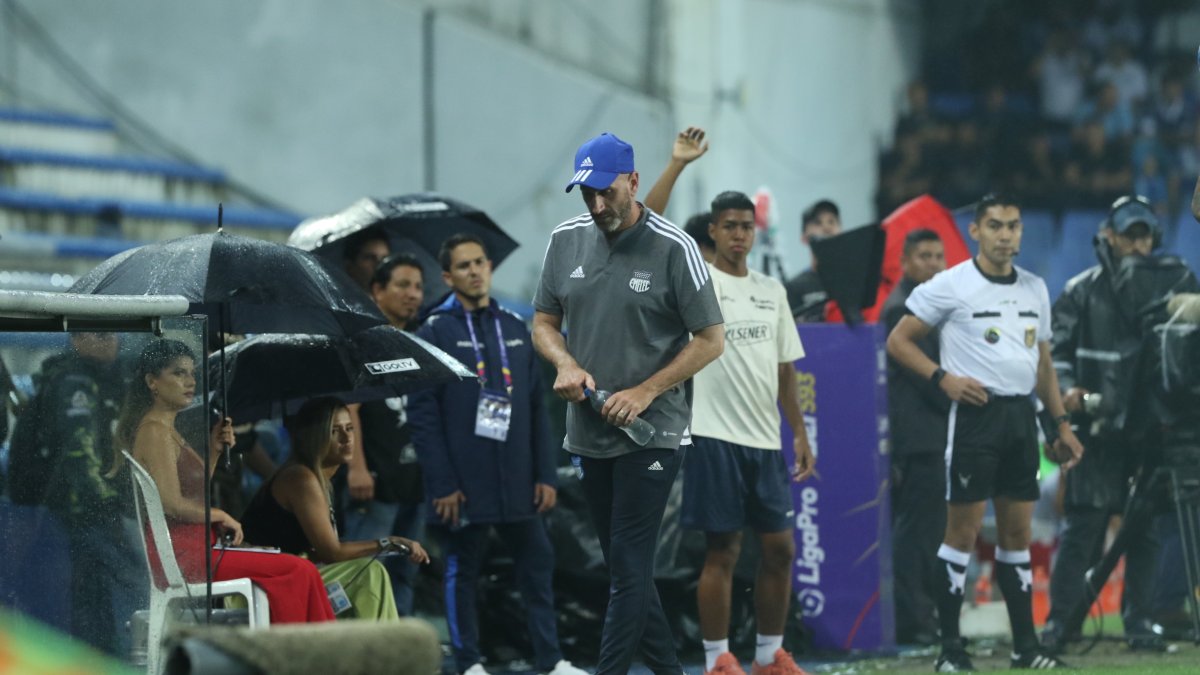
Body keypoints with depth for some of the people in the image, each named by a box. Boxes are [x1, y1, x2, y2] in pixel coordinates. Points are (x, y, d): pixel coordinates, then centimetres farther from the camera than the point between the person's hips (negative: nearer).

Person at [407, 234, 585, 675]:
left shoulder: (514, 328, 13)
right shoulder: (435, 332, -3)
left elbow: (536, 407, 14)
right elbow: (422, 415, -8)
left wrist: (545, 474, 6)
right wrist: (442, 484, -13)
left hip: (517, 481, 5)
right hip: (465, 484, -5)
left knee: (537, 564, 5)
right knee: (463, 570, 3)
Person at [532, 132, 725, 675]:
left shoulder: (674, 248, -10)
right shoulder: (566, 241, 5)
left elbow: (711, 340, -6)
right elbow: (544, 322, 15)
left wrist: (645, 392, -14)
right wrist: (566, 365, -7)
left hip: (652, 434, -6)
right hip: (588, 434, 6)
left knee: (628, 566, -10)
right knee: (626, 569, 10)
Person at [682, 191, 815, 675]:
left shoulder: (772, 292, 13)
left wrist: (800, 433, 12)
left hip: (766, 440, 6)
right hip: (715, 436, -6)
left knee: (779, 548, 7)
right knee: (723, 550, -3)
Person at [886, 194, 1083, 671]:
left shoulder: (1035, 288, 13)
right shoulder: (950, 286, -5)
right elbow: (898, 341, -3)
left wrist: (1061, 423, 15)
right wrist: (944, 378, -15)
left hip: (1022, 416, 5)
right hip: (976, 413, -5)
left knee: (1017, 532, 8)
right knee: (963, 531, -6)